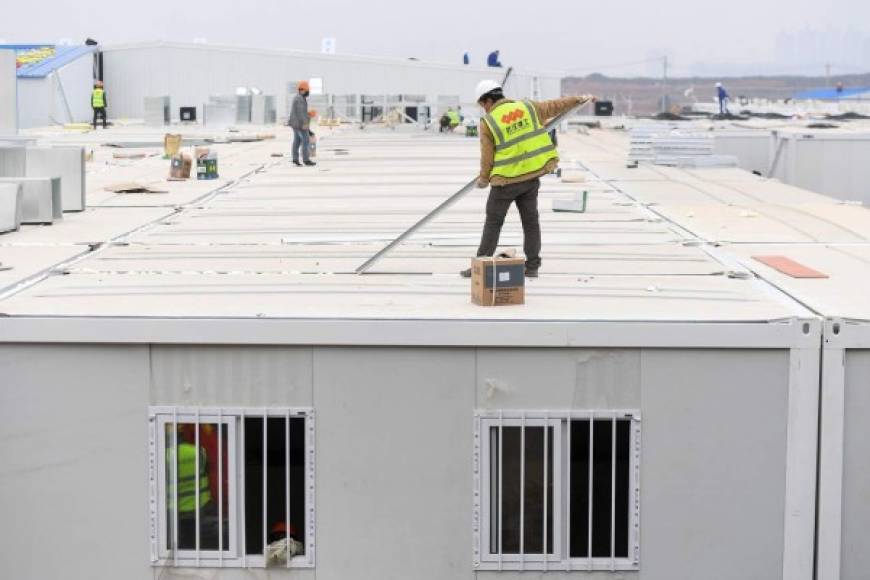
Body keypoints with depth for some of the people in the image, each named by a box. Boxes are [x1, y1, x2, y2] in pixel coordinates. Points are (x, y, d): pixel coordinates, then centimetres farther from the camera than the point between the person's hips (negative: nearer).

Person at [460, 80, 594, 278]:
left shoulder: (488, 122, -9)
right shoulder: (527, 108, 4)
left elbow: (487, 157, -7)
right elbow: (554, 106, 16)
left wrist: (483, 178, 10)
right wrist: (579, 99, 31)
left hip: (506, 180, -4)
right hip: (532, 175, 5)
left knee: (493, 222, 5)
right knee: (530, 220, 11)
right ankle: (532, 266, 13)